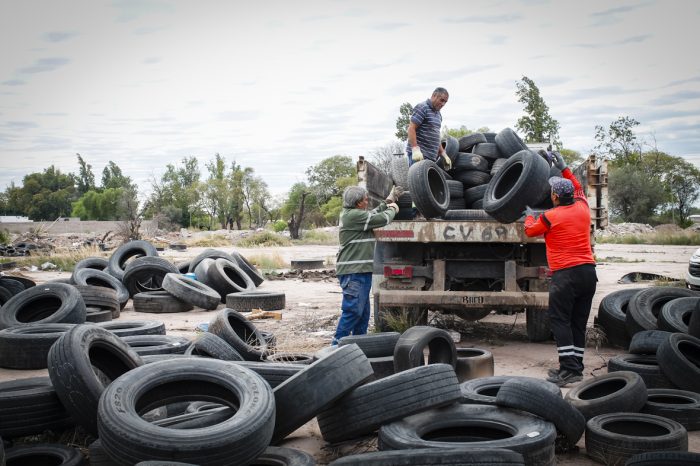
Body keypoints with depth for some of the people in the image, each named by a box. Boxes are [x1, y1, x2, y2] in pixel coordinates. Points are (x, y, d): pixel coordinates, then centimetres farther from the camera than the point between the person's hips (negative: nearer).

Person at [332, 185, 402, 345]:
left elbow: (374, 214, 31)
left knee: (363, 312, 14)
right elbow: (382, 219, -13)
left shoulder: (351, 214, 17)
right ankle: (338, 344, -10)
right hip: (353, 272, -11)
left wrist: (388, 201, 29)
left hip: (360, 271, 11)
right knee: (353, 310, -12)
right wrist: (392, 209, 7)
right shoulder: (354, 215, -15)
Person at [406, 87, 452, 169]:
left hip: (431, 156, 9)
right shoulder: (422, 108, -6)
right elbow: (411, 129, -14)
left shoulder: (438, 114, 22)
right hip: (419, 154, -9)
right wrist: (415, 149, -25)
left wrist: (443, 154, 18)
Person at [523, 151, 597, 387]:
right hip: (588, 272, 7)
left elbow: (530, 230, 12)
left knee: (559, 320, -3)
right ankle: (576, 367, 15)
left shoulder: (550, 217, -8)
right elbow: (578, 188, 30)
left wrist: (529, 215, 32)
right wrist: (563, 168, 37)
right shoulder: (583, 208, 8)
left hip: (565, 274, -7)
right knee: (578, 322, 11)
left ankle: (569, 369, -10)